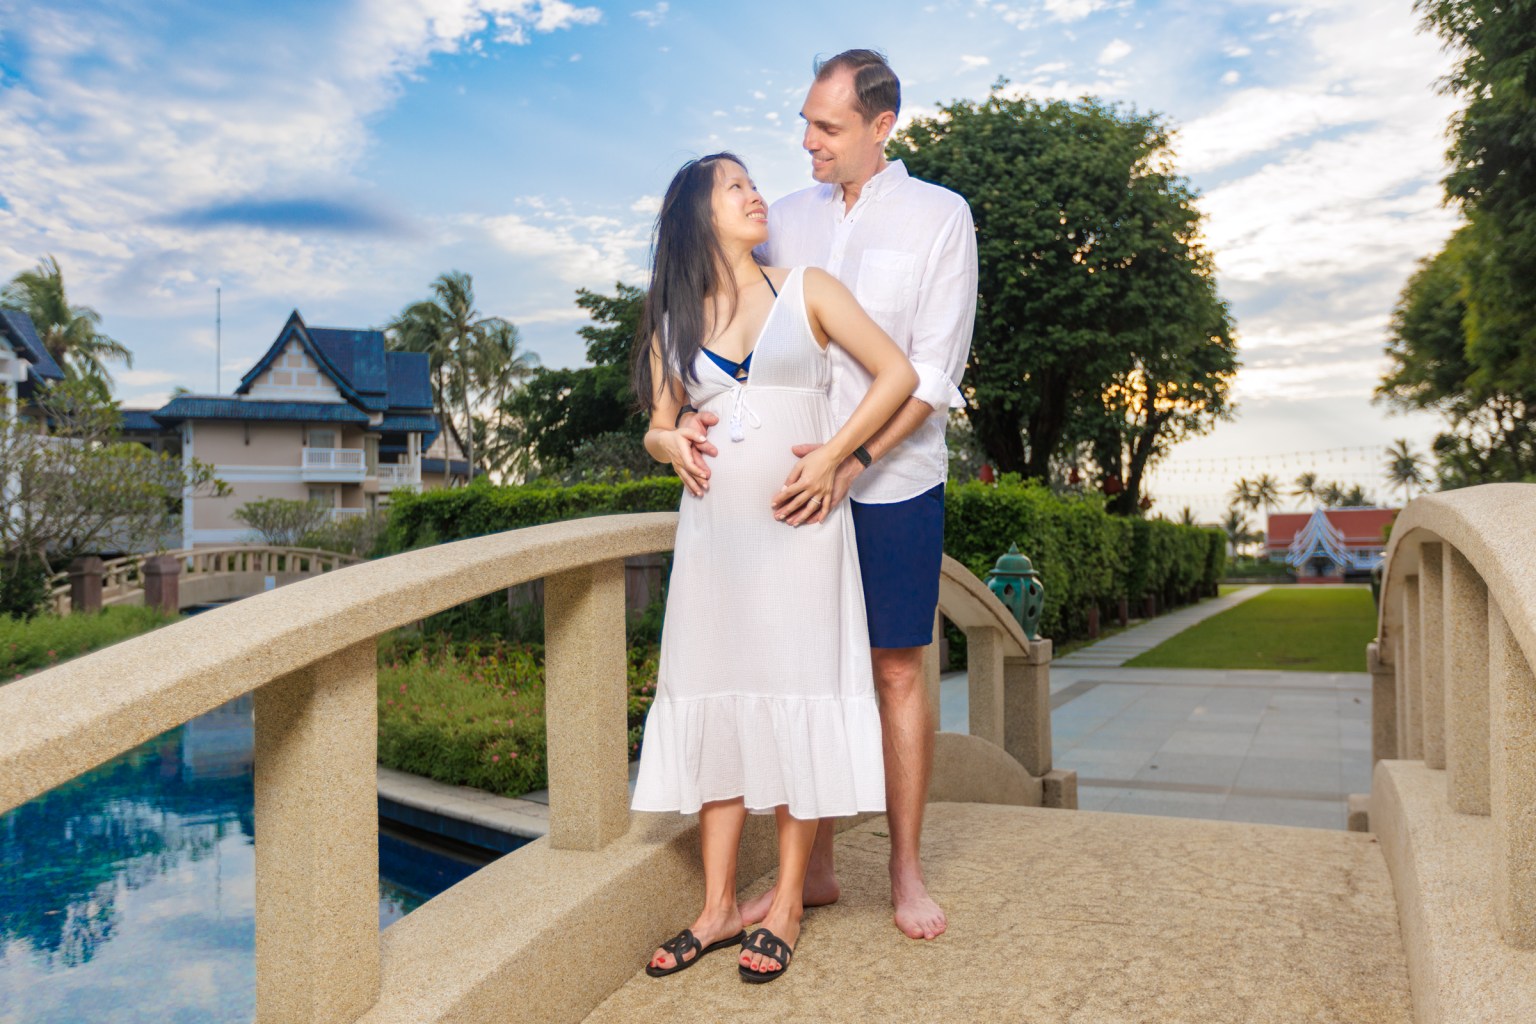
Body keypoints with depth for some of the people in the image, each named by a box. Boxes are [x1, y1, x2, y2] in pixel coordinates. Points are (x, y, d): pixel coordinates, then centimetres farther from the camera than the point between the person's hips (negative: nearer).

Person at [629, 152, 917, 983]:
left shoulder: (806, 291, 5)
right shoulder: (673, 322, 12)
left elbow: (897, 374, 0)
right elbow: (659, 425, 19)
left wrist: (830, 456, -10)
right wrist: (671, 443, -5)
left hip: (796, 526, -3)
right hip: (712, 530, 3)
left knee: (795, 702, 0)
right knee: (715, 704, 5)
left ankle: (785, 907, 12)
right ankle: (718, 908, 16)